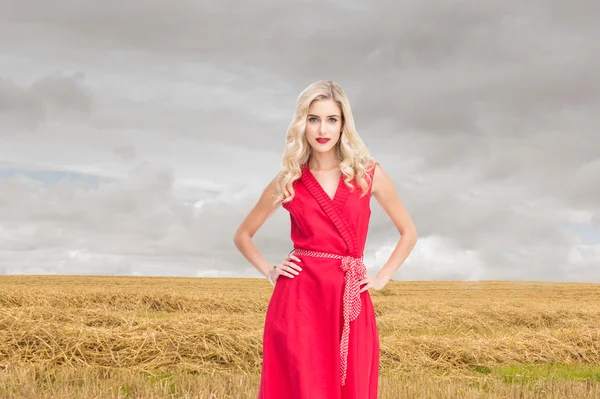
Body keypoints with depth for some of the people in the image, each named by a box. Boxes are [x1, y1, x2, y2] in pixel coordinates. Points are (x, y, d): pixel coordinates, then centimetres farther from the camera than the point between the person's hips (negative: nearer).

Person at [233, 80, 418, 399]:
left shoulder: (369, 174, 4)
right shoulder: (287, 181, 5)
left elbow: (408, 233, 15)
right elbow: (242, 235, 18)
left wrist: (381, 279, 6)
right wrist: (269, 272, 4)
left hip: (350, 306, 1)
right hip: (299, 301, -1)